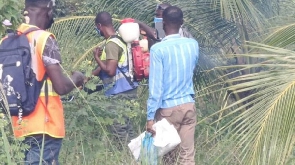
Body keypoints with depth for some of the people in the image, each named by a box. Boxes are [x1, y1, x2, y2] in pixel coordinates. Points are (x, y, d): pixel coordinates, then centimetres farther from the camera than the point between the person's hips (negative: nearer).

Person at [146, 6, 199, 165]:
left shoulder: (158, 49, -14)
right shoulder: (193, 44, 1)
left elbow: (155, 86, -16)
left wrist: (150, 117, -12)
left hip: (168, 109, -4)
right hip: (189, 105, 4)